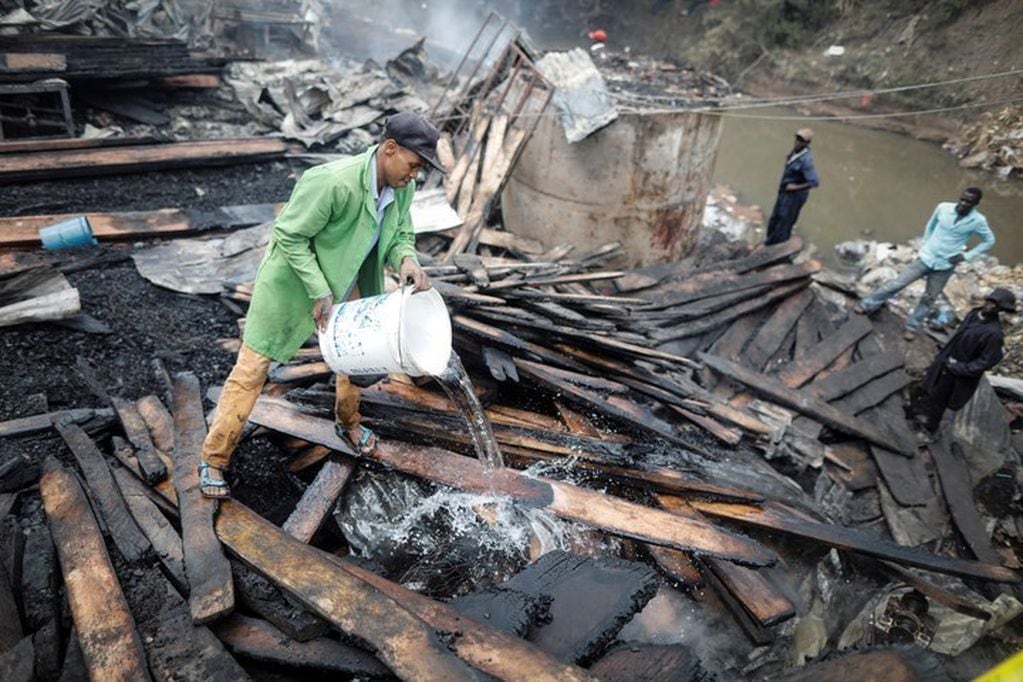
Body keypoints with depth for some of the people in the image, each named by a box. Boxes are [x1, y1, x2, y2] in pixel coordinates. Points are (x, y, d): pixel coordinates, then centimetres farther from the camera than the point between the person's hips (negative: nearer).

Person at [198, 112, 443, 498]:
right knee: (253, 367, 0)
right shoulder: (333, 182, -34)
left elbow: (401, 233, 1)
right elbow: (289, 236, -27)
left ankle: (348, 423, 44)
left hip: (344, 280, 7)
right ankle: (214, 459, 14)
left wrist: (406, 259, -22)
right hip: (292, 278, -7)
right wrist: (318, 293, -27)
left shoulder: (402, 187, -12)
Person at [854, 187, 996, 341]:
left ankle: (912, 327, 24)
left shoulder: (978, 221, -14)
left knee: (929, 299, 9)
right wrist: (925, 244, 6)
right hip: (926, 257, 0)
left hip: (945, 266, 0)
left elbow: (989, 241, 2)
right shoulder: (943, 208, -11)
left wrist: (966, 256, -7)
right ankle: (867, 305, 11)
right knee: (897, 283, -2)